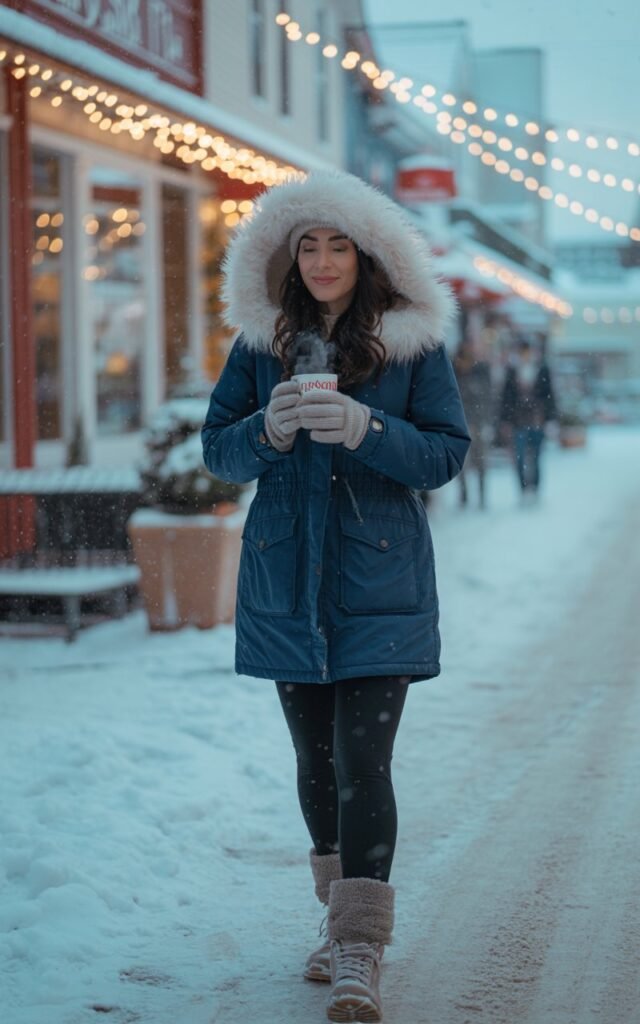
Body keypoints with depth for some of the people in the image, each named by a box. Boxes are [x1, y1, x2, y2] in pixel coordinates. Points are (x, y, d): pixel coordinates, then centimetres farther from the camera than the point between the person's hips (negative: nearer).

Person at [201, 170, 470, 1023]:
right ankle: (344, 913, 29)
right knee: (316, 761, 12)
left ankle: (361, 952, -6)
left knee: (364, 763, -10)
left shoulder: (414, 343, -1)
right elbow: (217, 449, 4)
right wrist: (268, 429, -18)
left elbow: (446, 453, -6)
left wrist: (366, 428, -22)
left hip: (380, 585, -3)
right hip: (287, 584, 3)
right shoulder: (261, 344, 5)